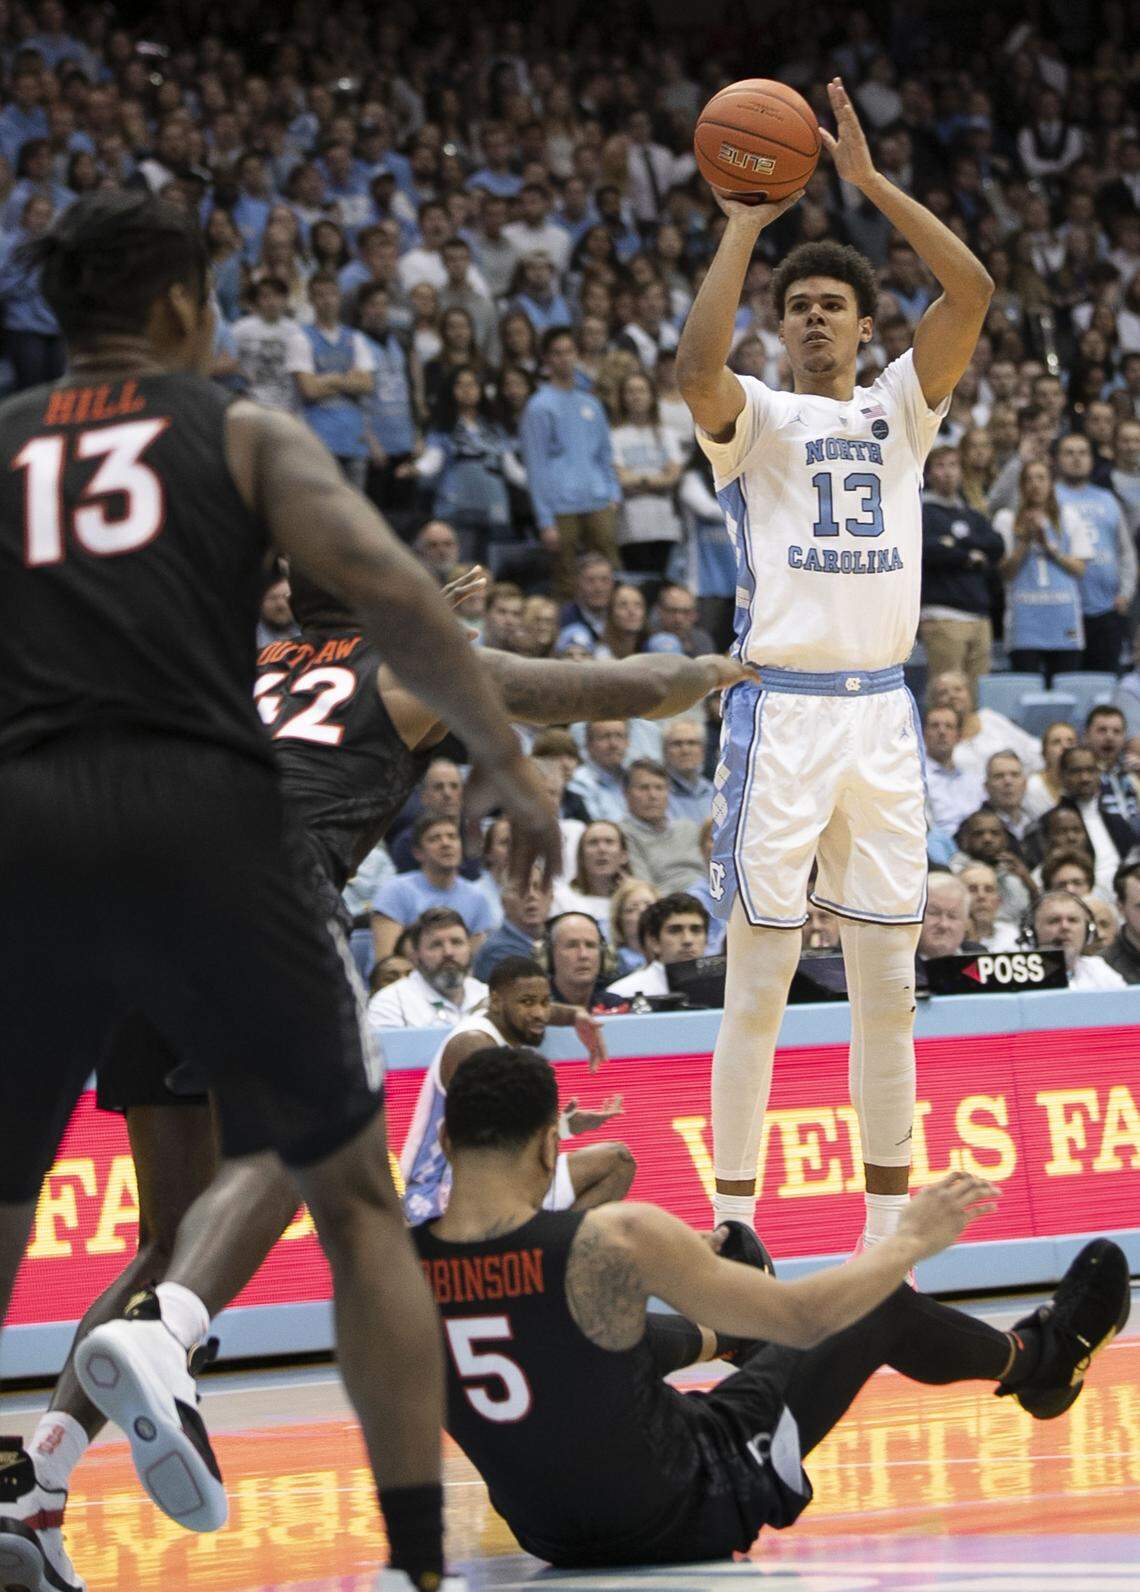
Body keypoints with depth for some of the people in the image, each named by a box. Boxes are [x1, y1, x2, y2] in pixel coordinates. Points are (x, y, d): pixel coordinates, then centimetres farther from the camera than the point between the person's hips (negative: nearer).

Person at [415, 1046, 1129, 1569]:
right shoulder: (615, 1241, -28)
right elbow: (805, 1316, -18)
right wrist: (913, 1238, 1)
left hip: (545, 1534, 4)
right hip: (692, 1513, -4)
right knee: (880, 1307, 16)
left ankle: (710, 1335, 70)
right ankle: (1032, 1359, 48)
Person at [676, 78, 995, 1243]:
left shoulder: (901, 408, 13)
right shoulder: (755, 420, 3)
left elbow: (973, 292, -2)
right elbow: (696, 364, -21)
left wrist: (871, 181, -6)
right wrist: (744, 223, -15)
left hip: (881, 714, 3)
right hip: (782, 712, -3)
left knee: (888, 993, 6)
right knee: (757, 991, -2)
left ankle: (887, 1241, 12)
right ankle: (734, 1230, 4)